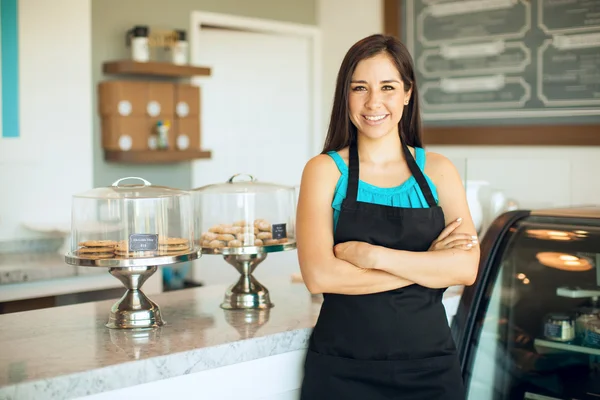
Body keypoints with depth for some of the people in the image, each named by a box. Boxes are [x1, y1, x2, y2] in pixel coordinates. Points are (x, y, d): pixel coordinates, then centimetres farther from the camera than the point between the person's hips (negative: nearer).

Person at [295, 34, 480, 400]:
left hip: (430, 365, 2)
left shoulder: (438, 170, 3)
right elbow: (319, 276, -16)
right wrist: (427, 263, -13)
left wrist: (372, 254, -18)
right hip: (343, 368, -2)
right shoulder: (325, 170, -4)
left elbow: (466, 268, -9)